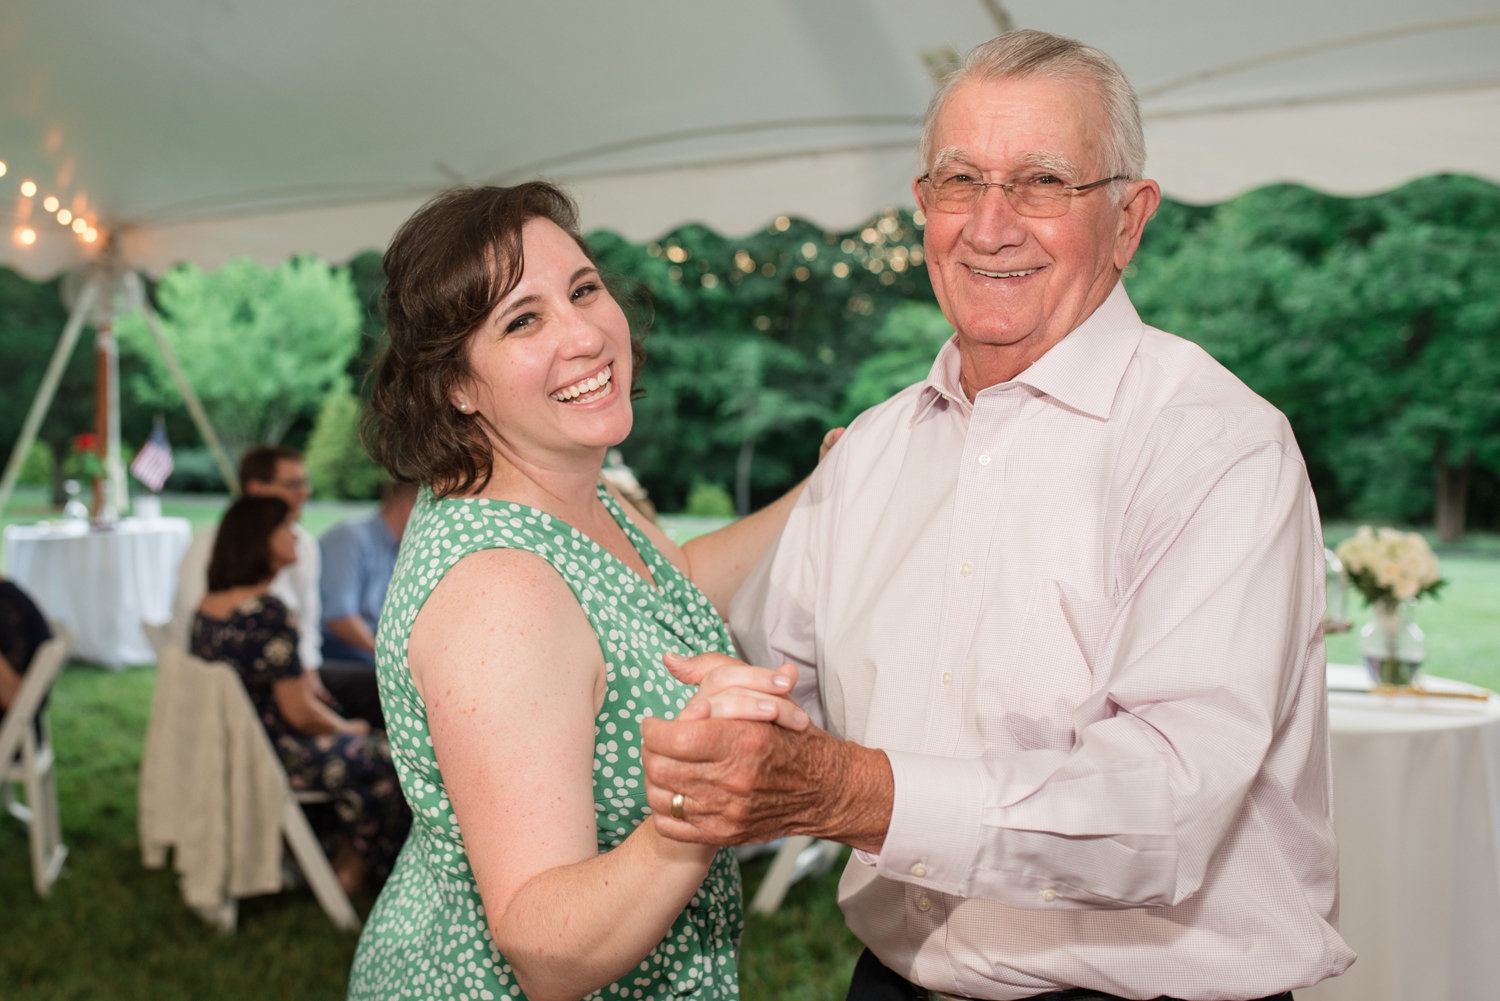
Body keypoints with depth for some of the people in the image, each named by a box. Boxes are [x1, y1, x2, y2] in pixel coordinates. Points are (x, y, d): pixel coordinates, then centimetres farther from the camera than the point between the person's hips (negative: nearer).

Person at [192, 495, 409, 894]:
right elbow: (299, 712, -22)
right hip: (272, 755, -10)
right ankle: (352, 869, 24)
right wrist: (345, 727, -4)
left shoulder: (207, 604, 3)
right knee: (383, 758, 6)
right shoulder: (268, 611, -26)